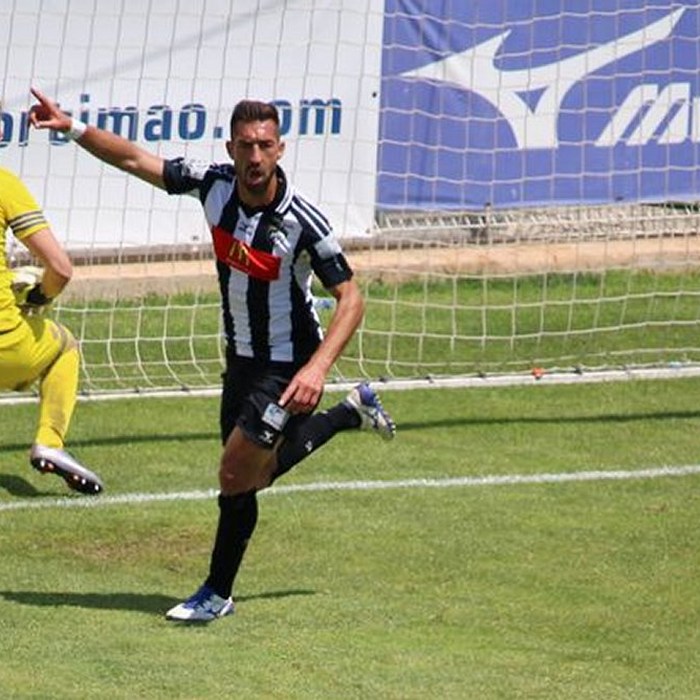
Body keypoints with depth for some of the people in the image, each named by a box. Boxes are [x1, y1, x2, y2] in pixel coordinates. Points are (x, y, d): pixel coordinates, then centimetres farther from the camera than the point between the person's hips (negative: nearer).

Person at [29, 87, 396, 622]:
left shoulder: (304, 220, -26)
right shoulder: (214, 183, -11)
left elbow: (351, 299, -25)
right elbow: (136, 160, -1)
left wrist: (317, 369, -37)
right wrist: (72, 127, -10)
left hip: (287, 368, -7)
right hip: (240, 359, 7)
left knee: (234, 480, -8)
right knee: (257, 475, 19)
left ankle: (217, 593, 12)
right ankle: (353, 412, 43)